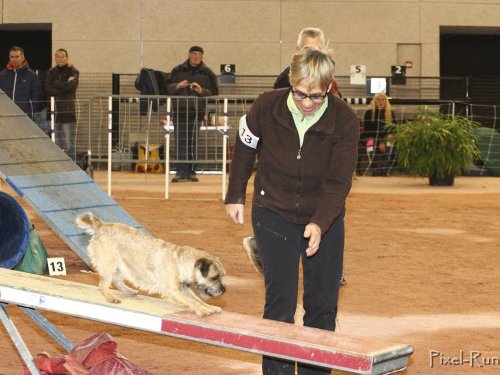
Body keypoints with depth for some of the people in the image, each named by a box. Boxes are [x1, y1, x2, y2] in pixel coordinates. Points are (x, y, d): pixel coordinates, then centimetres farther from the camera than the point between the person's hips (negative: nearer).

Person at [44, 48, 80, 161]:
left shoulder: (73, 72, 4)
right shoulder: (51, 72, 14)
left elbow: (70, 86, -13)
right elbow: (47, 90, 0)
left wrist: (55, 83, 0)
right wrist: (63, 91, -10)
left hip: (68, 110, -4)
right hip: (55, 110, 4)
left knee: (69, 144, -7)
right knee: (57, 144, 6)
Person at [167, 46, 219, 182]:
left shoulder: (207, 73, 8)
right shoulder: (178, 70, 11)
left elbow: (214, 93, 6)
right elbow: (168, 88, 12)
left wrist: (202, 91, -11)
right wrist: (177, 86, -7)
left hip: (197, 111, -1)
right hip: (180, 111, 1)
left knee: (192, 142, 0)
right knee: (181, 142, -4)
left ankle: (191, 171, 7)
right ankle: (182, 172, -2)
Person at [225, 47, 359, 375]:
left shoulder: (345, 121, -20)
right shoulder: (267, 108, -18)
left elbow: (338, 182, -19)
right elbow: (244, 150, 3)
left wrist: (319, 224, -32)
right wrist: (235, 196, 8)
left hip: (325, 218, 1)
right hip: (274, 213, -1)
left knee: (323, 304, 4)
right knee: (280, 302, -6)